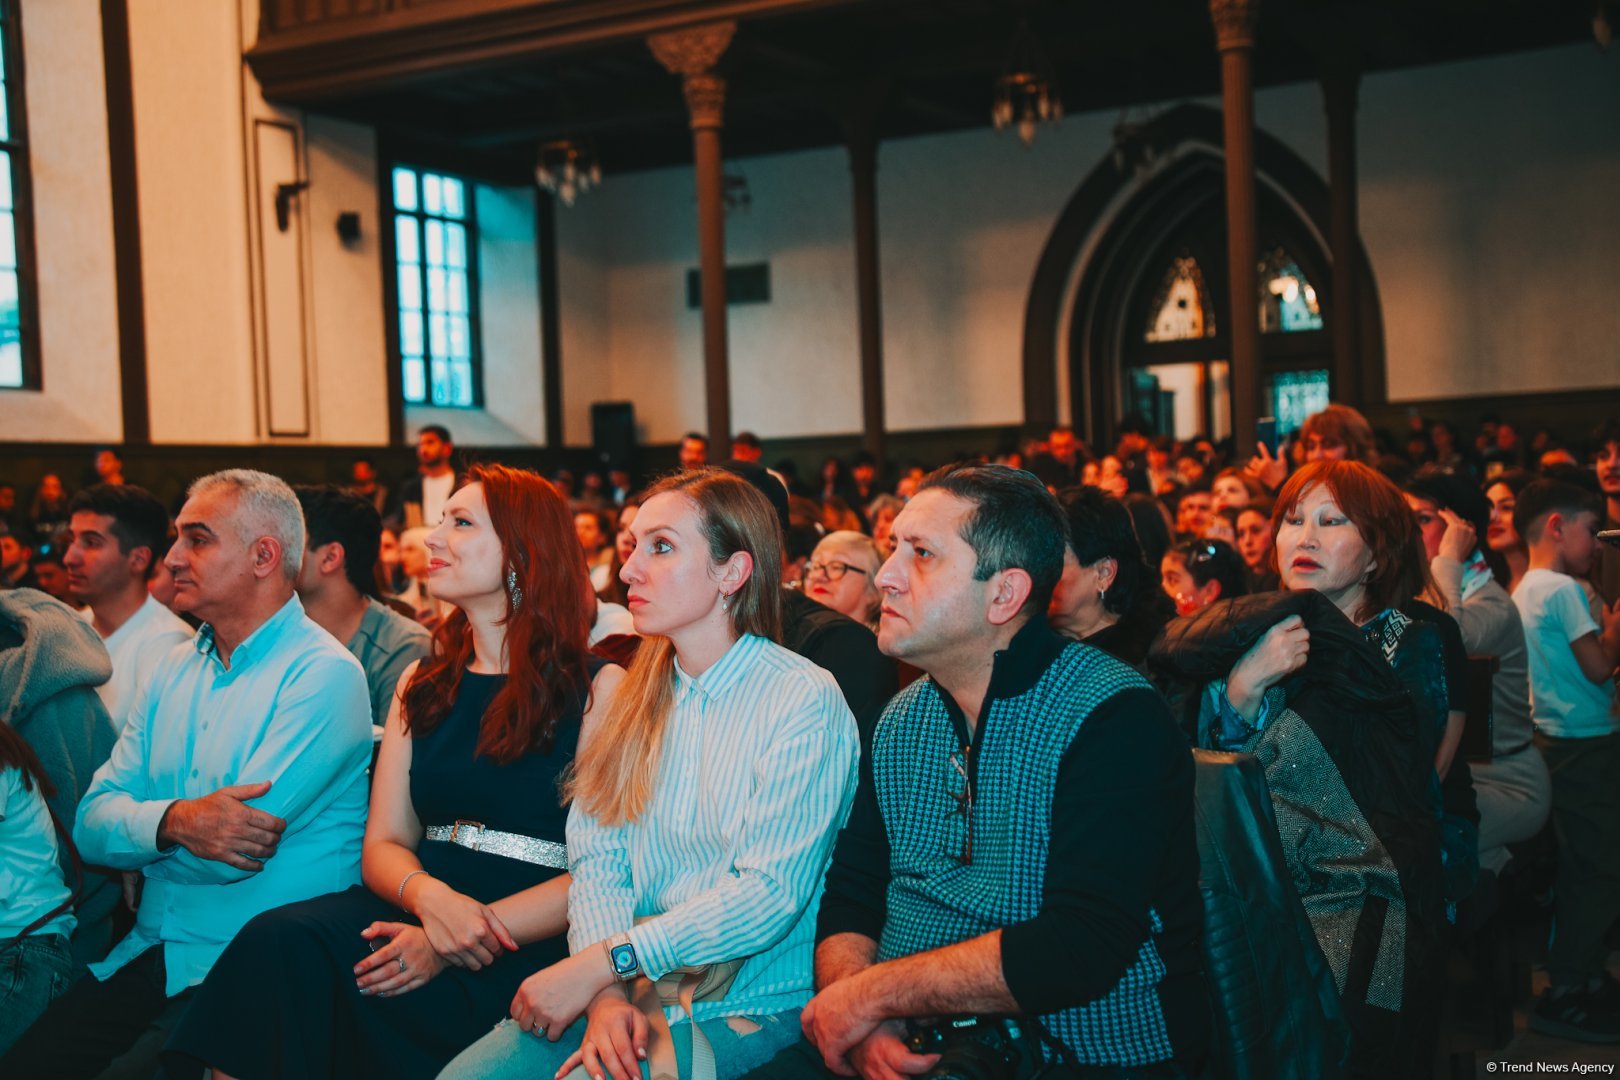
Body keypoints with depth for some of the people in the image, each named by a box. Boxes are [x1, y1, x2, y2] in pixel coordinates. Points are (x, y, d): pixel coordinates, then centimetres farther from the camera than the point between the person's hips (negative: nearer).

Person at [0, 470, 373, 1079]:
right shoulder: (176, 670, 14)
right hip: (147, 958, 6)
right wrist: (173, 822, -17)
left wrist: (139, 828, 0)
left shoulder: (324, 674, -10)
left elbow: (234, 853, -18)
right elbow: (92, 824, 5)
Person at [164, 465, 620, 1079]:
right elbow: (384, 844, 12)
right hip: (421, 908, 5)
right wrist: (430, 898, -14)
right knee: (282, 940, -25)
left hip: (532, 941, -5)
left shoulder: (598, 688, 0)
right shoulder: (421, 685, 18)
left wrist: (451, 946, -17)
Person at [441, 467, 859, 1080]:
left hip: (747, 1006, -5)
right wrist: (607, 996, -16)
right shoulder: (633, 698, 10)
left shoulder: (804, 701, -9)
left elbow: (770, 893, -16)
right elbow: (596, 861, 2)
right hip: (630, 988, 5)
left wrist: (600, 963, -18)